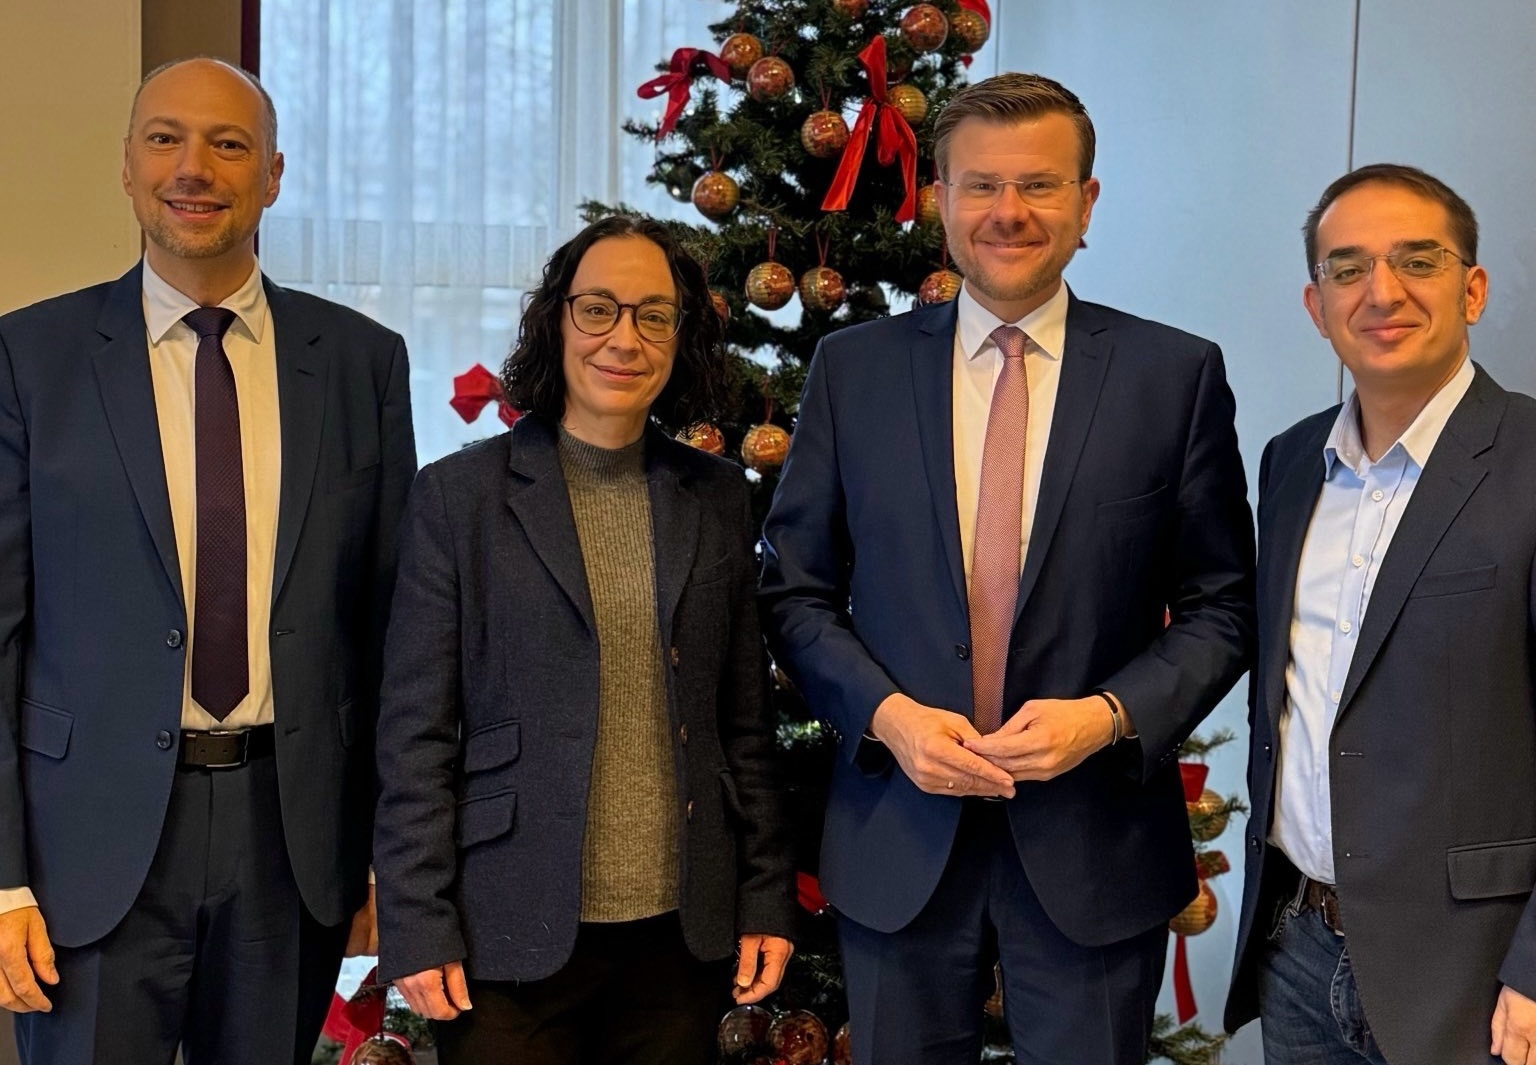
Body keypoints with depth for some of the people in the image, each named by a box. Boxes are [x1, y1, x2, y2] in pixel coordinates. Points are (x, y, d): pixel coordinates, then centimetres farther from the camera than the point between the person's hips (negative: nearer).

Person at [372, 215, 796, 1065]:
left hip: (683, 935, 3)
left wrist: (767, 896, 7)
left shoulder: (717, 500, 7)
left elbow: (745, 722, 10)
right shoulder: (460, 494, -2)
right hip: (511, 938, -3)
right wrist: (416, 927, -7)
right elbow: (415, 737, -4)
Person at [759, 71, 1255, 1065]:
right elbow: (796, 591, 4)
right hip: (899, 841, 1)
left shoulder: (1178, 375, -2)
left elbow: (1220, 607, 1)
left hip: (1094, 843, -1)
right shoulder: (854, 368, 2)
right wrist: (887, 713, -12)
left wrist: (1110, 715, -14)